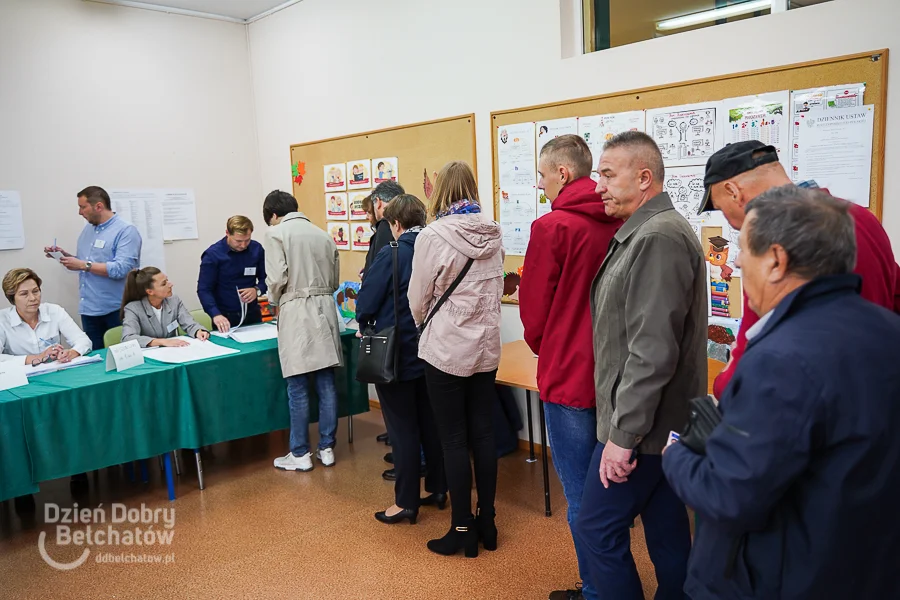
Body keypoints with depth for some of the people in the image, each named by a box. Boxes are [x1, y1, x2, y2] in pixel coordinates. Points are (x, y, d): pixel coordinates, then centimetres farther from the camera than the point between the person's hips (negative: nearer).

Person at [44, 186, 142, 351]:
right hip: (89, 309, 8)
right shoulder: (88, 228, 14)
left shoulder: (126, 231, -12)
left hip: (115, 311, -8)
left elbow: (121, 269, -24)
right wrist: (65, 255, 5)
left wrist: (84, 265, -18)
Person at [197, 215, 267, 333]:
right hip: (225, 316, -3)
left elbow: (265, 278, 4)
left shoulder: (257, 249, -4)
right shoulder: (212, 255, -12)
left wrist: (257, 290, -18)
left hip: (252, 314, 3)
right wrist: (216, 314, -30)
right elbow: (204, 289, -15)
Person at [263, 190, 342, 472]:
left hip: (296, 312, -5)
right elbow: (334, 281, 14)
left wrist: (274, 301, 8)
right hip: (324, 310, 5)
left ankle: (300, 454, 10)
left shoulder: (276, 233, -2)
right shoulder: (323, 234, 14)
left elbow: (277, 278, -11)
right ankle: (326, 448, 16)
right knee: (326, 384, 8)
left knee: (298, 388, 2)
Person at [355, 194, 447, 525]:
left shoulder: (390, 255, -17)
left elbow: (366, 303, -14)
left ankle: (406, 503, 14)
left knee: (403, 429, 3)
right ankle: (438, 489, 28)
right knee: (431, 423, 16)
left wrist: (365, 325, 7)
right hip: (430, 352, 6)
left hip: (395, 355, -6)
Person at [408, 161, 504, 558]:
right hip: (486, 347, 5)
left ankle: (463, 531, 15)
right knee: (483, 435, 13)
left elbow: (418, 301, -6)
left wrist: (425, 324, 14)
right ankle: (486, 524, 24)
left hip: (446, 349, -5)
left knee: (453, 441, 5)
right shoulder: (492, 236, 1)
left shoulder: (432, 237, -15)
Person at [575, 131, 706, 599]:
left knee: (597, 529, 2)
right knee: (668, 532, 18)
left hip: (642, 425, -9)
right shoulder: (647, 232, 12)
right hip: (660, 421, 9)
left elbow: (653, 351, -25)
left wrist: (623, 433, -21)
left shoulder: (658, 238, -19)